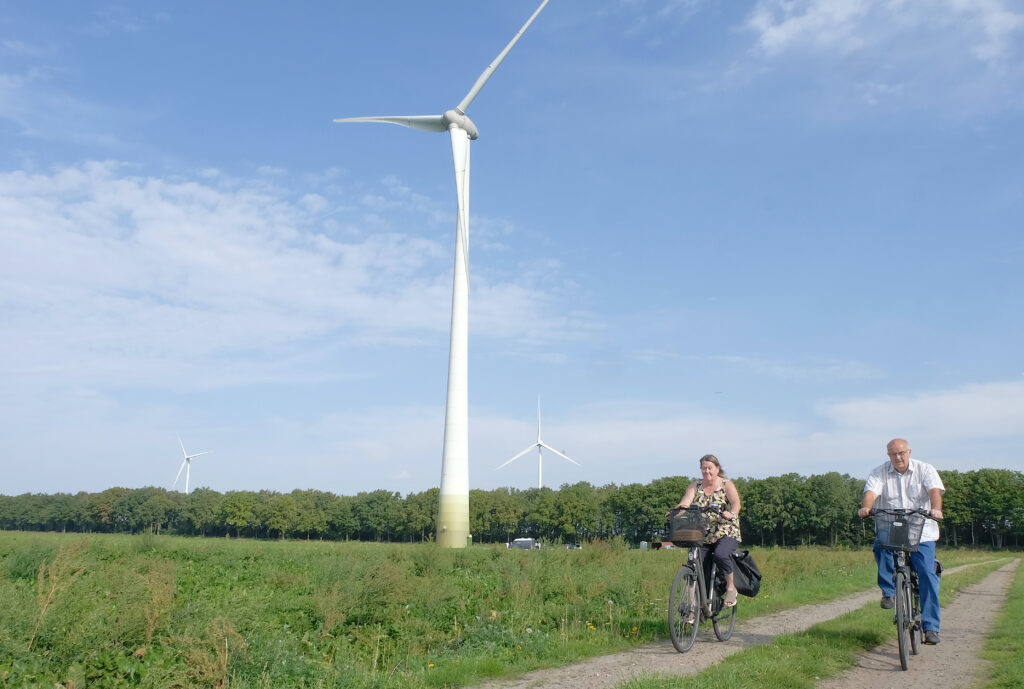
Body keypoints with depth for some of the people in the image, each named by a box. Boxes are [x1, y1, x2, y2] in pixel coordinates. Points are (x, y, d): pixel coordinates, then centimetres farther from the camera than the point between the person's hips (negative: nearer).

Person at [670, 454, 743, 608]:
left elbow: (736, 502, -15)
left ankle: (731, 586, -8)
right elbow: (685, 502, -5)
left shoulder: (726, 484, 2)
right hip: (702, 535, 3)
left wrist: (732, 513, -37)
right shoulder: (696, 486, 10)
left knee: (720, 554, -31)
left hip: (726, 533, -3)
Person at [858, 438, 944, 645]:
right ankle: (888, 590, -9)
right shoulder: (880, 473, 5)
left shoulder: (925, 470, 4)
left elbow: (935, 490, -13)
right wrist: (865, 507, -33)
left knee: (927, 575, -9)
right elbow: (871, 491, -11)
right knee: (880, 546, -31)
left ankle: (931, 627, 0)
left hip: (921, 530, 0)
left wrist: (936, 508, -34)